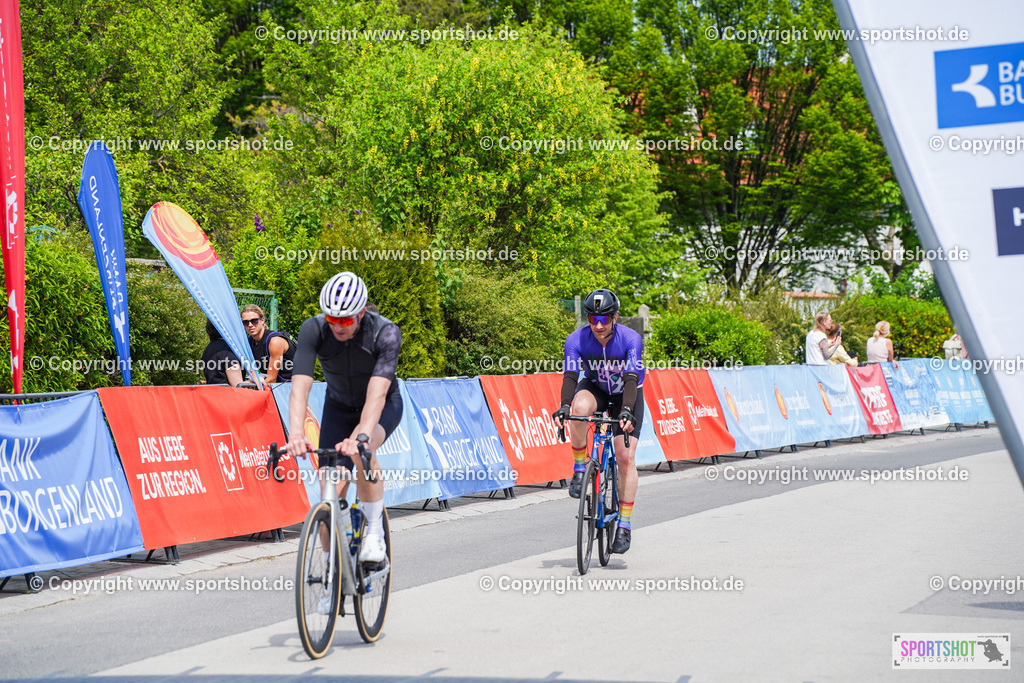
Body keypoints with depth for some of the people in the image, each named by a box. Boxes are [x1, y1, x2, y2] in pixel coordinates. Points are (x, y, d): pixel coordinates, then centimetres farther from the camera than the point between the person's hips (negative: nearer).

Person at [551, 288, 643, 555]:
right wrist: (564, 407, -48)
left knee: (625, 458, -13)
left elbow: (631, 379, -37)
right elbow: (570, 376, -31)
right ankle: (580, 469, -16)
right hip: (595, 389, 1)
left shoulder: (631, 339, -29)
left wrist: (627, 411, -52)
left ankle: (624, 525, -5)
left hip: (627, 395, -1)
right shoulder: (576, 340, -24)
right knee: (579, 408, -36)